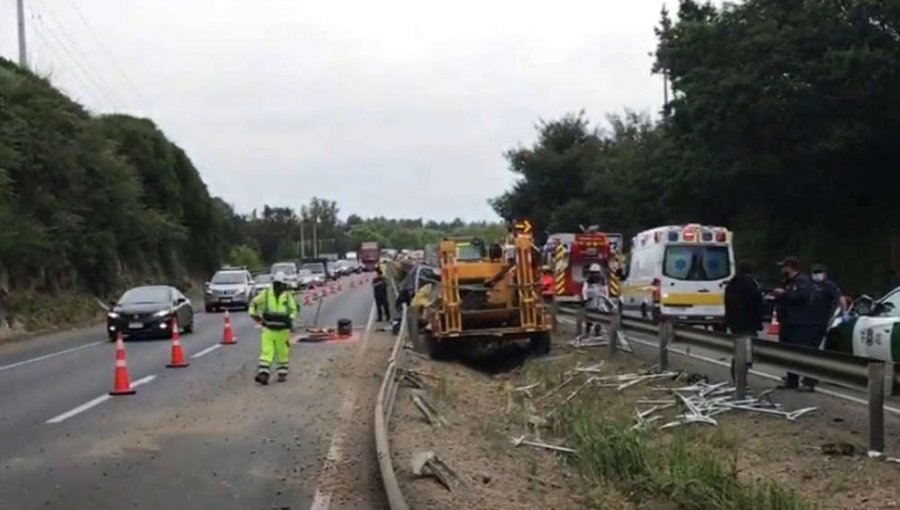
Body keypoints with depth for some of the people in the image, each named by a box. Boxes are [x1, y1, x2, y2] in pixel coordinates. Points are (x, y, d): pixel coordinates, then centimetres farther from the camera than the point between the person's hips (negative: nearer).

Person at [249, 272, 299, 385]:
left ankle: (282, 373, 21)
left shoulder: (288, 296, -2)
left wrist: (290, 318, -10)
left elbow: (294, 309, 7)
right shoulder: (266, 293, 1)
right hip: (268, 329, 0)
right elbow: (254, 302, 13)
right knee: (266, 352, -7)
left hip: (283, 330, 0)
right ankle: (263, 374, -10)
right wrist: (254, 314, 4)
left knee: (283, 353, 9)